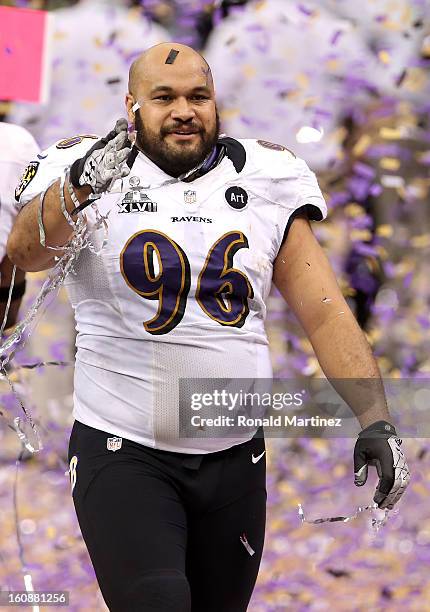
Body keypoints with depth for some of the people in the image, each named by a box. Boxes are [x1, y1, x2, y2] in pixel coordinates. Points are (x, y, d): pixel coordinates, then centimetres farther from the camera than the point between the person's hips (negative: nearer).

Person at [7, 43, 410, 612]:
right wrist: (78, 187, -45)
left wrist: (376, 421, -8)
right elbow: (25, 251, -24)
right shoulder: (89, 171, -4)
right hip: (122, 452, -4)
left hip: (235, 457, 4)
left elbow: (326, 313, 4)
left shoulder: (264, 184, 6)